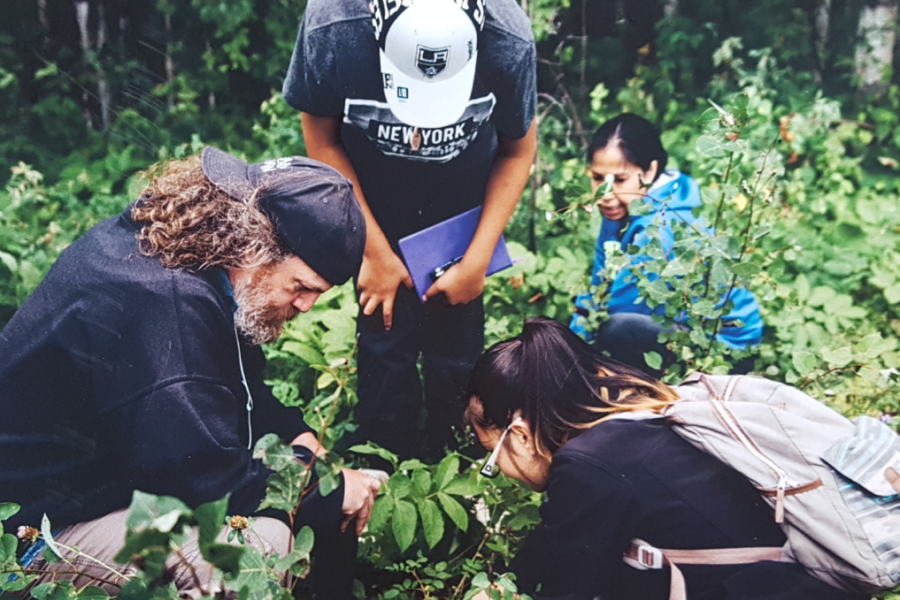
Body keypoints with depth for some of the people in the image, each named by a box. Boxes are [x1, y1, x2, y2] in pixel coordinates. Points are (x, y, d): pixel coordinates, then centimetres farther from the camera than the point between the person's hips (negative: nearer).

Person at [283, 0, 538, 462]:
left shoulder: (509, 42, -29)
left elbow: (518, 150, -10)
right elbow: (322, 138, -14)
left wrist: (477, 261, -12)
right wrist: (375, 252, -12)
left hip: (465, 219, 1)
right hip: (377, 220, 0)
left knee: (455, 357, 3)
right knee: (385, 345, -4)